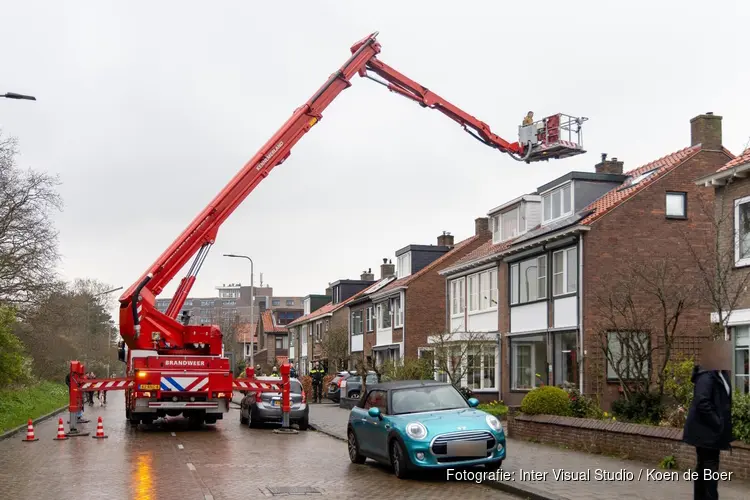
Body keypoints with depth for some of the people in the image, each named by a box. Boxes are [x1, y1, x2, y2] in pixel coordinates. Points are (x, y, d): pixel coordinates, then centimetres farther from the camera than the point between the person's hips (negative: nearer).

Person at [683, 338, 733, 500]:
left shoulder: (721, 375, 10)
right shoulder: (706, 376, -19)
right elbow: (702, 403, -26)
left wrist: (724, 424, 7)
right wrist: (717, 423, -20)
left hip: (711, 430, 10)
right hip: (707, 430, -10)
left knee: (703, 467, 14)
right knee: (710, 467, -6)